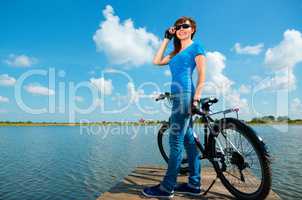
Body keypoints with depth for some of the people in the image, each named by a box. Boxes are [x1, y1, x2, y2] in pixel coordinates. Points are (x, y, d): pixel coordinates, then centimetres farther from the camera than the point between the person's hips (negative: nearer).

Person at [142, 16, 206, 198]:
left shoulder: (196, 47, 6)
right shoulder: (176, 52, 26)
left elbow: (202, 74, -6)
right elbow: (157, 61, 15)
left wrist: (196, 97, -18)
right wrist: (167, 39, 20)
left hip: (186, 95, -8)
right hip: (178, 97, 8)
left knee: (176, 141, -9)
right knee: (189, 140, 7)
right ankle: (194, 184, 16)